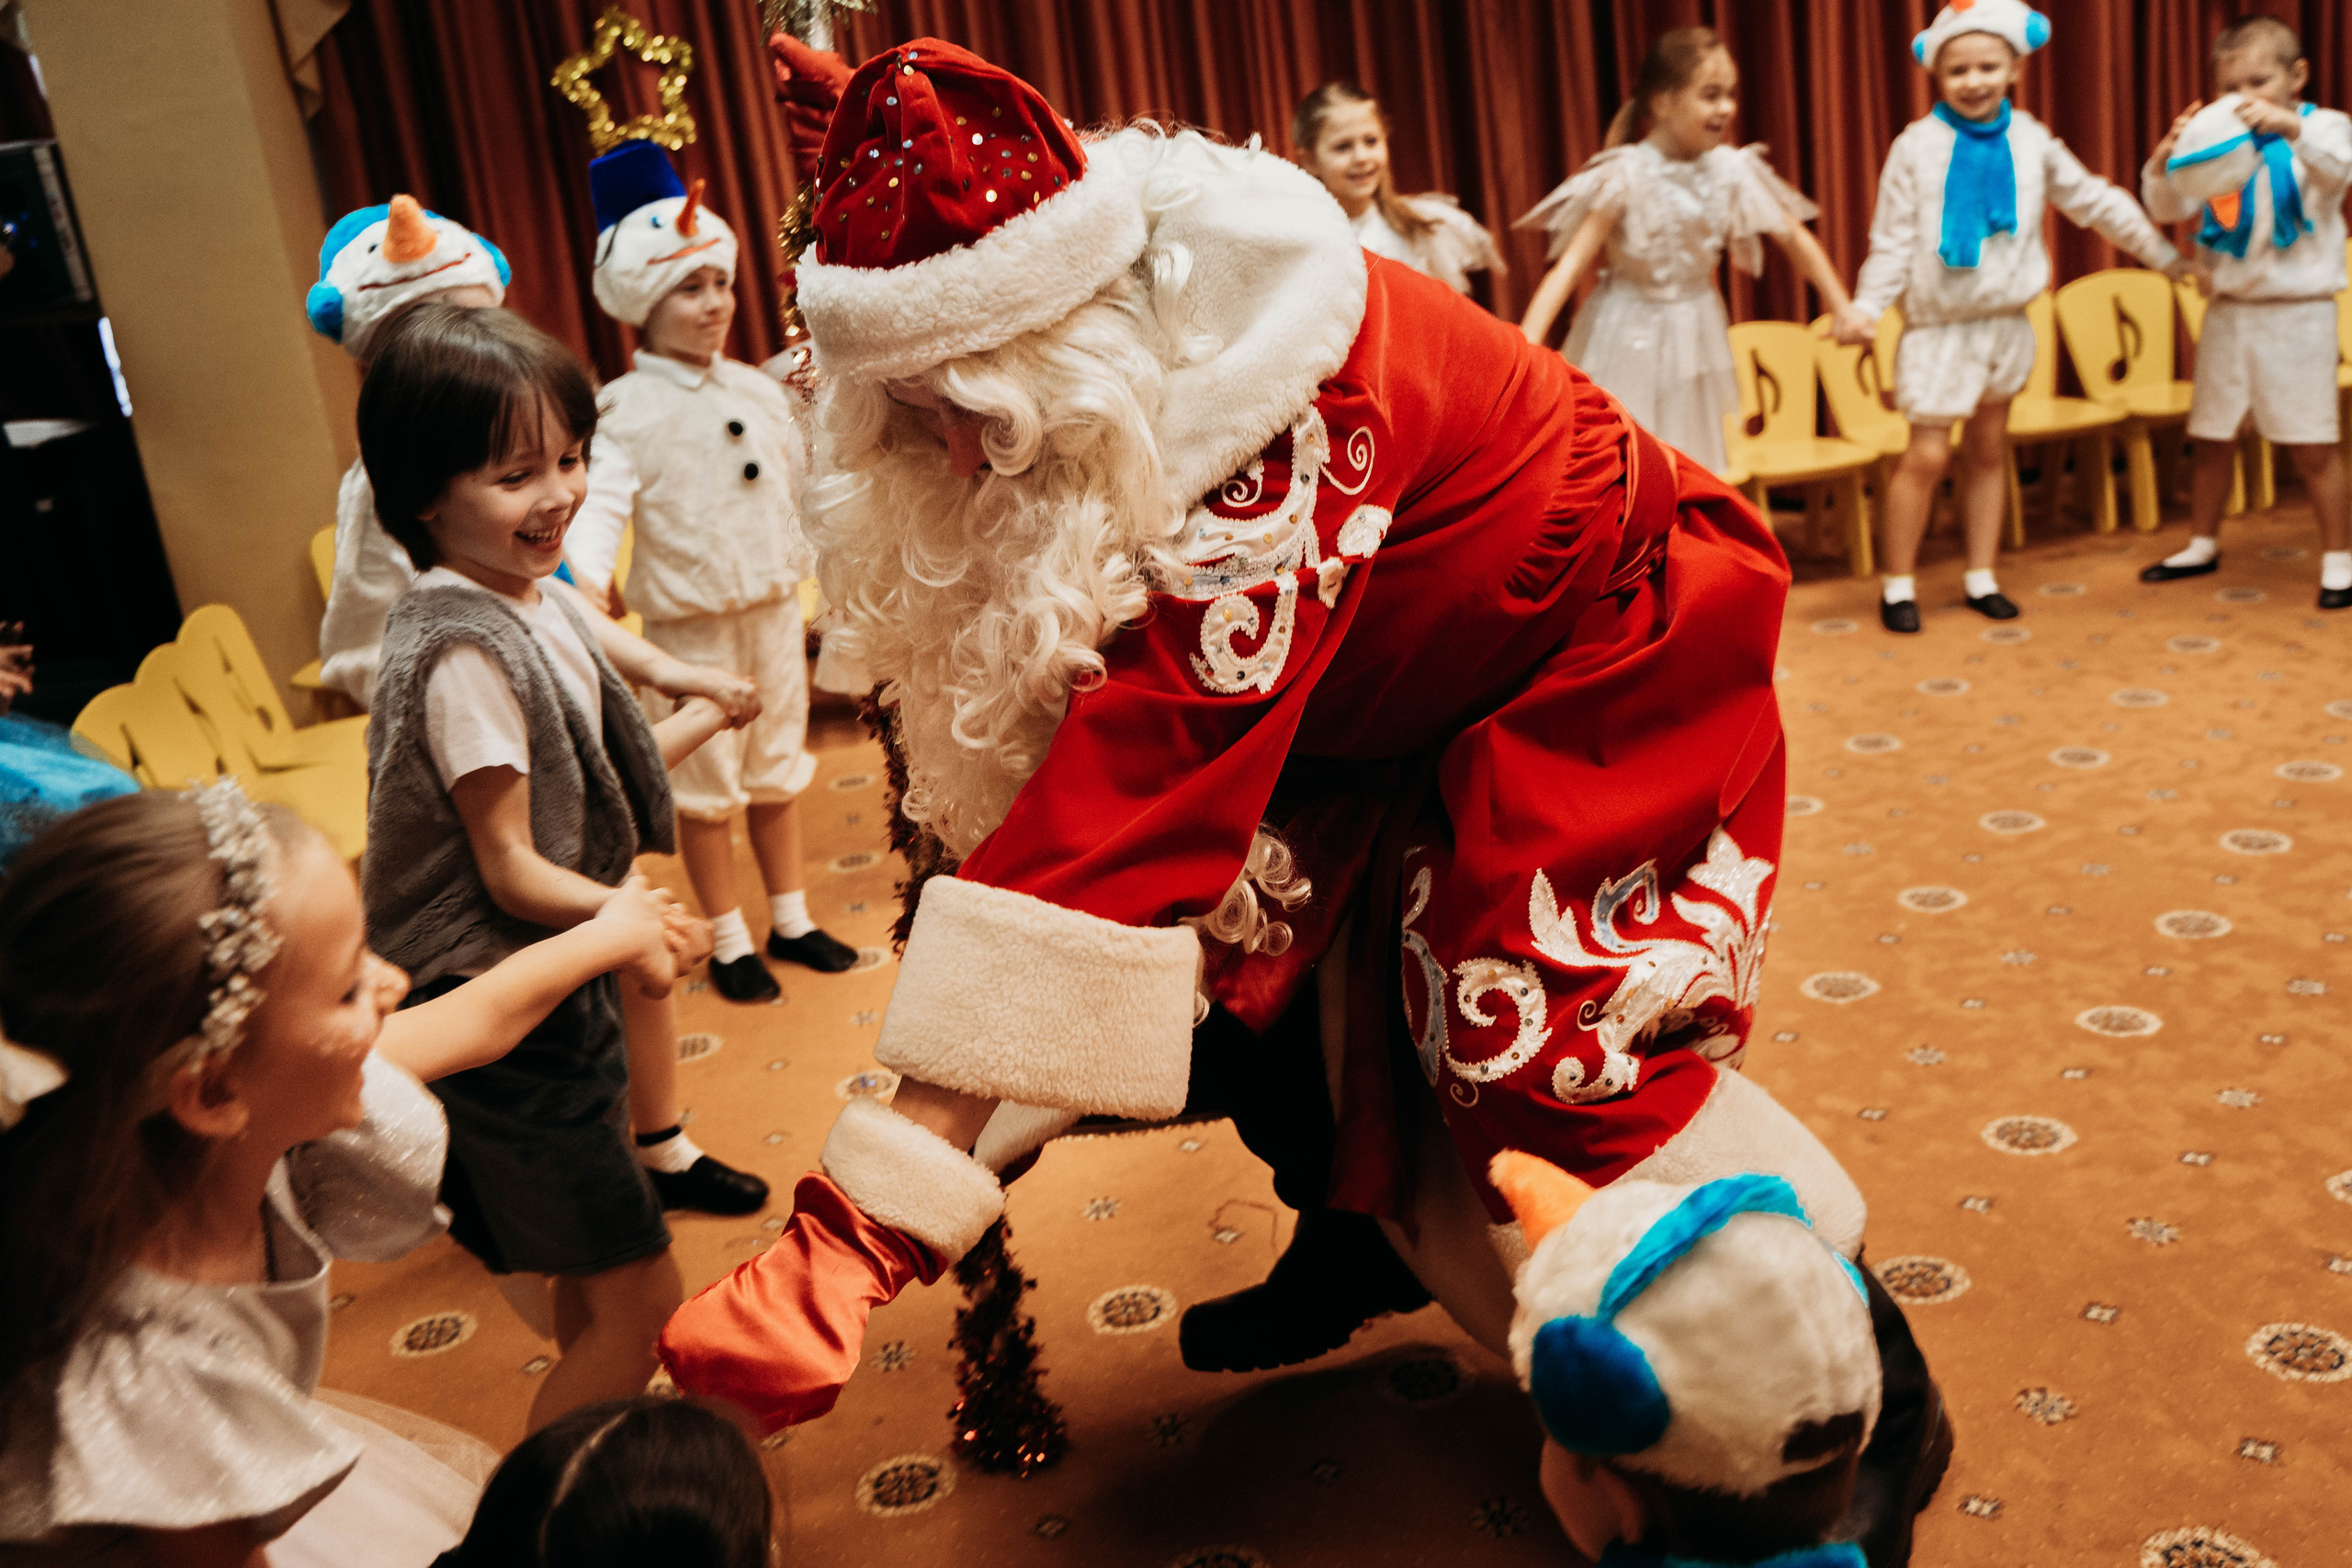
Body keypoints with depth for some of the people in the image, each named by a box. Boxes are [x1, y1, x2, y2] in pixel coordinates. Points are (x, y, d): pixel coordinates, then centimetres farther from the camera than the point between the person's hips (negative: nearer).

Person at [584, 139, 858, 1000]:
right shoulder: (623, 411, -11)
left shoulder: (758, 391, 5)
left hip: (772, 606, 5)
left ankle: (790, 920, 31)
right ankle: (728, 941, 21)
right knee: (703, 785, 7)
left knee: (777, 769, 16)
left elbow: (799, 481, 13)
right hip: (688, 620, -5)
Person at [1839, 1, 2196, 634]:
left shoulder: (2031, 142, 3)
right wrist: (1866, 308, -19)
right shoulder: (1918, 146, -7)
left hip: (2007, 321, 4)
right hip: (1939, 326, -4)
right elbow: (1893, 241, -6)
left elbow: (2096, 202, 13)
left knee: (1989, 449, 11)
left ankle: (1980, 576, 21)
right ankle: (1897, 583, 5)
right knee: (1927, 455, -7)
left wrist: (2165, 255, 17)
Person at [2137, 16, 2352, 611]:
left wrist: (2291, 125, -42)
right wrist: (2165, 161, -19)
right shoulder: (2218, 142, 5)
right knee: (2212, 438, 11)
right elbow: (2168, 209, 1)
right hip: (2230, 310, 4)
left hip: (2298, 311, -4)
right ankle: (2203, 544, 27)